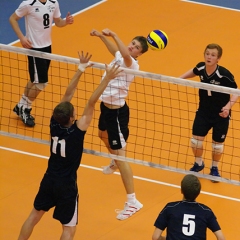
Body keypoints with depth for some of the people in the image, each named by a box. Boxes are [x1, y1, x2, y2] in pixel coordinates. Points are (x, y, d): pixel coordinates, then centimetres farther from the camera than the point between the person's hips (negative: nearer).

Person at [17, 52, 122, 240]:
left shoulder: (54, 123, -12)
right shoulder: (77, 130, -24)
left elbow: (68, 95, -8)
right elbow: (91, 103, -28)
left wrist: (81, 69, -7)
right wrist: (107, 79, -29)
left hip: (49, 180, 5)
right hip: (66, 184, -5)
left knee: (35, 215, 23)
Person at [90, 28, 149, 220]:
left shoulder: (131, 64, -23)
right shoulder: (119, 57, 1)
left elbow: (125, 54, -49)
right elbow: (115, 49, 28)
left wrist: (113, 35, -48)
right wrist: (101, 36, 19)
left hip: (117, 112, -10)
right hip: (106, 106, 10)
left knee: (120, 155, -11)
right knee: (103, 134, 37)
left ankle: (132, 202, -10)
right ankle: (115, 163, 69)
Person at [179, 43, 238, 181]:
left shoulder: (224, 74, -28)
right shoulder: (201, 68, -14)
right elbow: (194, 72, 13)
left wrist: (228, 106, -31)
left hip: (221, 114, -3)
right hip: (204, 111, 4)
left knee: (217, 143, 10)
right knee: (196, 139, 3)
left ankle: (214, 168, 35)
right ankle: (199, 164, 32)